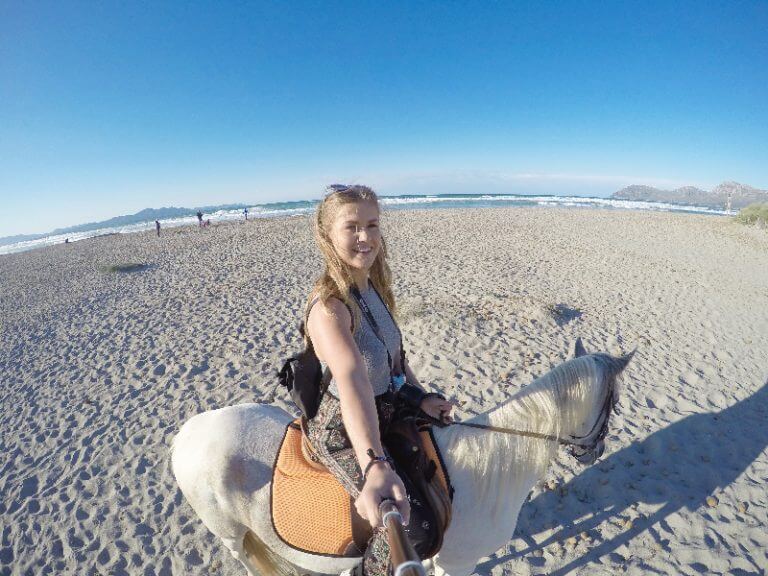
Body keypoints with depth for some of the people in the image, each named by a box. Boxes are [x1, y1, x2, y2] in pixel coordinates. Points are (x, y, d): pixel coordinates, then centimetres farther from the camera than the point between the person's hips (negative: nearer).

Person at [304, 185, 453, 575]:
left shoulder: (373, 287, -4)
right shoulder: (329, 306, -30)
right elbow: (351, 378, -48)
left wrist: (421, 396, -3)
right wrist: (375, 467, -58)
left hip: (387, 408, 9)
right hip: (342, 431, -8)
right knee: (398, 525, -21)